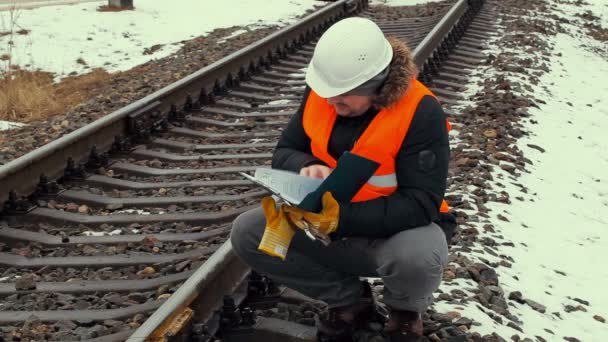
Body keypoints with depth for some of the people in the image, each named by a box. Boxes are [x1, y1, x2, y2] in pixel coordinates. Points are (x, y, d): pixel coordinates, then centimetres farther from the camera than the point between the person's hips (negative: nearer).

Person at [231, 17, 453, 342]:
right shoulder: (320, 94, -8)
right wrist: (307, 168, -25)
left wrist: (341, 217, -39)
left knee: (417, 256, -40)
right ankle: (348, 299, 4)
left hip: (397, 230, -5)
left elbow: (421, 205, -27)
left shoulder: (420, 112, -24)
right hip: (329, 220, 5)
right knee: (246, 233, -14)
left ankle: (405, 311, 0)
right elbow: (284, 153, 1)